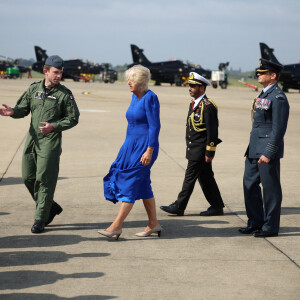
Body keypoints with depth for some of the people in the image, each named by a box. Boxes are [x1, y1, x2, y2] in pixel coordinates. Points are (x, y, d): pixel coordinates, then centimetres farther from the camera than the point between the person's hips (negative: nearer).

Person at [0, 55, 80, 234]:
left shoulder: (65, 94, -3)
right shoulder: (34, 89, 9)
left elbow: (73, 119, -2)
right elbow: (23, 109, 9)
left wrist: (53, 126, -16)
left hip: (50, 142, -5)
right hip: (32, 139, 5)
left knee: (44, 180, -6)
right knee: (28, 178, 8)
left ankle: (40, 219, 3)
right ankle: (51, 207, 26)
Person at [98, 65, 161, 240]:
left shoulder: (150, 98, -15)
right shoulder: (135, 96, 12)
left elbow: (155, 126, -18)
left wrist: (149, 151, -21)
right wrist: (128, 147, 22)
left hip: (144, 147, -9)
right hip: (131, 145, 9)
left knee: (130, 183, -8)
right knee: (143, 185, 11)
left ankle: (117, 225, -6)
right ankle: (154, 224, 19)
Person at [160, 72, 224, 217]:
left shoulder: (208, 106, -15)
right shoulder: (194, 104, 15)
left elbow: (212, 131, -17)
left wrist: (209, 152, -18)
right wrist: (189, 148, 20)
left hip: (200, 150, -10)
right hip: (194, 149, 10)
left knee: (190, 176, -5)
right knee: (205, 178, 11)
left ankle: (179, 206, 1)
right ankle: (217, 206, 17)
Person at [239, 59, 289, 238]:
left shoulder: (278, 98, -14)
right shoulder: (264, 95, 16)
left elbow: (279, 128, -19)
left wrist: (268, 153, -21)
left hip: (268, 151, -10)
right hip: (255, 149, 10)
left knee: (271, 189, 0)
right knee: (250, 184, 13)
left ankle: (271, 227, 8)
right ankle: (255, 223, 22)